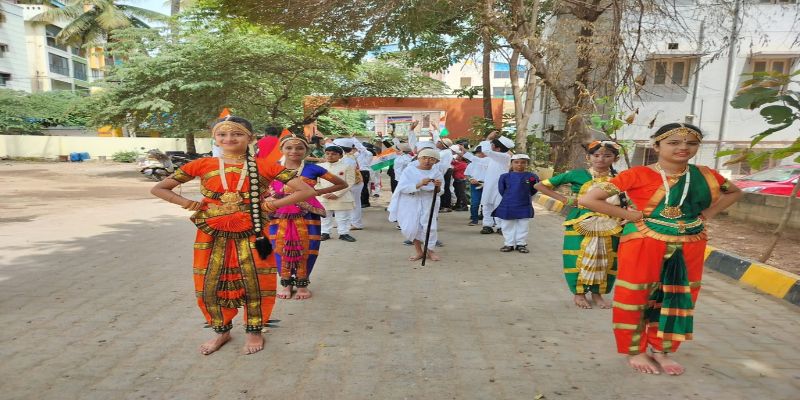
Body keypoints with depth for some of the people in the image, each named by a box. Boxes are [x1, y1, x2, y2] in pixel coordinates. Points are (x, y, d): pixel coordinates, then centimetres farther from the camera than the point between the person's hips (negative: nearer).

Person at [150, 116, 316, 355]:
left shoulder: (264, 166, -3)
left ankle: (254, 331, 28)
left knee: (256, 285, 3)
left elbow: (306, 191, -8)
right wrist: (188, 204, -5)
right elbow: (158, 189, 10)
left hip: (250, 235, -2)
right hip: (212, 235, 2)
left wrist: (274, 204, -14)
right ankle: (221, 331, 33)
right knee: (210, 286, 9)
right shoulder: (202, 165, 3)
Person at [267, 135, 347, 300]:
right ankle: (285, 283, 27)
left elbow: (342, 184, 1)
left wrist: (317, 192, -5)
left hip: (307, 216, -2)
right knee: (280, 249, 7)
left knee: (306, 249, 4)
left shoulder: (312, 169, -4)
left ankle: (302, 284, 24)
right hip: (279, 216, 2)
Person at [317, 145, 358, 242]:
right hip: (323, 198, 2)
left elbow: (349, 183, -6)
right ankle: (325, 233, 22)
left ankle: (344, 233, 16)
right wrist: (324, 193, -10)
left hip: (342, 198, -2)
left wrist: (336, 194, -14)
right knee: (325, 217, 9)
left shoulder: (347, 166, -1)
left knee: (343, 218, 4)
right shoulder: (319, 167, 6)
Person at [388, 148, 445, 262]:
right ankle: (418, 251, 20)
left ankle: (430, 250, 18)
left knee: (429, 226, -5)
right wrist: (419, 185, -28)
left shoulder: (437, 173, 1)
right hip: (411, 202, -1)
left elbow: (439, 192, 2)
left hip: (428, 202, 1)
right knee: (411, 228, -1)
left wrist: (438, 187, -22)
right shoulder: (409, 171, -5)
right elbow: (403, 188, -15)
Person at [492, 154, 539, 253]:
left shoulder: (532, 176, -4)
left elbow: (533, 190, 6)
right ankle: (509, 244, 22)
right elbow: (501, 190, 5)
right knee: (507, 227, 10)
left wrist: (525, 197, 5)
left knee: (523, 227, 10)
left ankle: (521, 244, 22)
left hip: (524, 207, 0)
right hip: (507, 207, 1)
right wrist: (508, 198, 5)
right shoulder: (505, 176, -3)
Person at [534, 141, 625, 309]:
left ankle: (597, 293, 29)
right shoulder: (577, 175, -5)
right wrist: (564, 199, -7)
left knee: (605, 260, 8)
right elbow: (541, 185, -2)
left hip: (609, 226, 3)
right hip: (581, 224, -3)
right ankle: (579, 293, 22)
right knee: (580, 258, 1)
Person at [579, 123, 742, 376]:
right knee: (636, 298, 3)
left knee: (677, 298, 13)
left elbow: (734, 192, 24)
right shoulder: (638, 175, -13)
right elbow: (587, 200, -16)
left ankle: (661, 350, 31)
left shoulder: (704, 175, 3)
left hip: (689, 248, 5)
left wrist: (708, 214, 6)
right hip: (644, 246, -5)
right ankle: (635, 351, 23)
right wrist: (629, 215, -16)